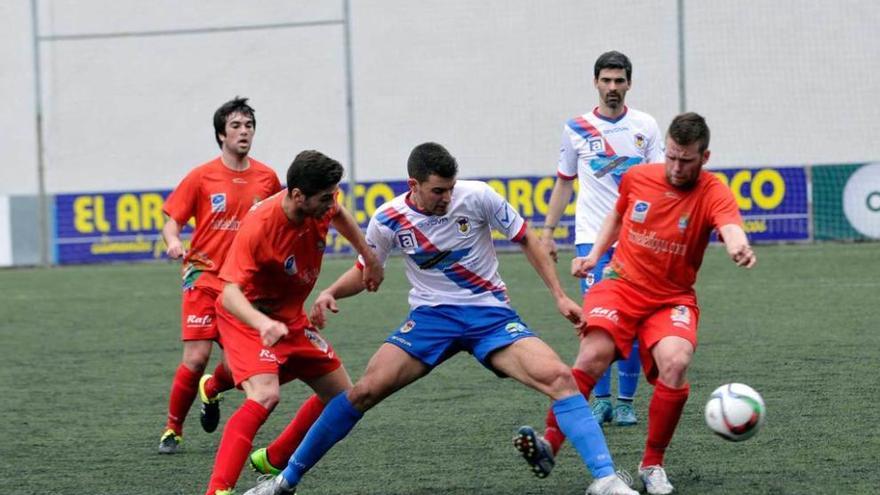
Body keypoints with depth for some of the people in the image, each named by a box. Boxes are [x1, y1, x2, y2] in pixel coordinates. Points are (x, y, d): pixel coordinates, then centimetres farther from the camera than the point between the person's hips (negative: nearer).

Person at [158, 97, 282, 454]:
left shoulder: (267, 178, 5)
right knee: (196, 358, -13)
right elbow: (172, 220, -1)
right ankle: (172, 430, 6)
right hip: (205, 275, -3)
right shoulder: (202, 177, -3)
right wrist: (173, 242, -22)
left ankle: (211, 390, 33)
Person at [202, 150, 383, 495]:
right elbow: (230, 293, -40)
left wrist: (369, 258, 21)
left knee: (341, 395, 11)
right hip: (249, 317, -8)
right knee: (265, 395, -31)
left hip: (291, 317, 8)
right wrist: (263, 324, -58)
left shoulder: (319, 205, -13)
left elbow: (340, 217, 15)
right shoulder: (258, 227, -33)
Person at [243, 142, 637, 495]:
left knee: (558, 377, -24)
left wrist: (559, 296, -3)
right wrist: (330, 294, -12)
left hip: (490, 313, -1)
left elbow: (526, 240, -1)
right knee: (365, 390, -12)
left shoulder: (476, 197, -14)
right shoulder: (389, 219, -9)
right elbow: (365, 271, 8)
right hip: (431, 317, 1)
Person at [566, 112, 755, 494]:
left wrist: (739, 247, -59)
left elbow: (731, 227, -35)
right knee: (593, 356, -25)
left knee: (675, 363, -28)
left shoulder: (713, 194, -12)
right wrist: (594, 255, 9)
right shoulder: (637, 178, -1)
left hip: (672, 298, -1)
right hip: (620, 286, 1)